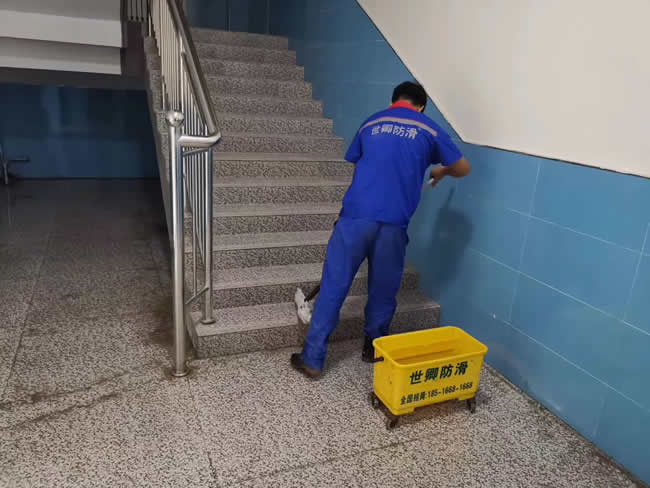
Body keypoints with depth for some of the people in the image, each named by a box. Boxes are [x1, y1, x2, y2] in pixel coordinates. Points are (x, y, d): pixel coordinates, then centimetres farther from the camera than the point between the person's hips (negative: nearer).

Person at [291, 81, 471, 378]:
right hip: (393, 222, -1)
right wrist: (440, 172, 43)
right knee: (383, 289, 18)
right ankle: (373, 347, 35)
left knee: (333, 286, 7)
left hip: (355, 215, 1)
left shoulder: (371, 124, 20)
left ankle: (312, 358, 12)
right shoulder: (428, 130, 13)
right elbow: (463, 168, 22)